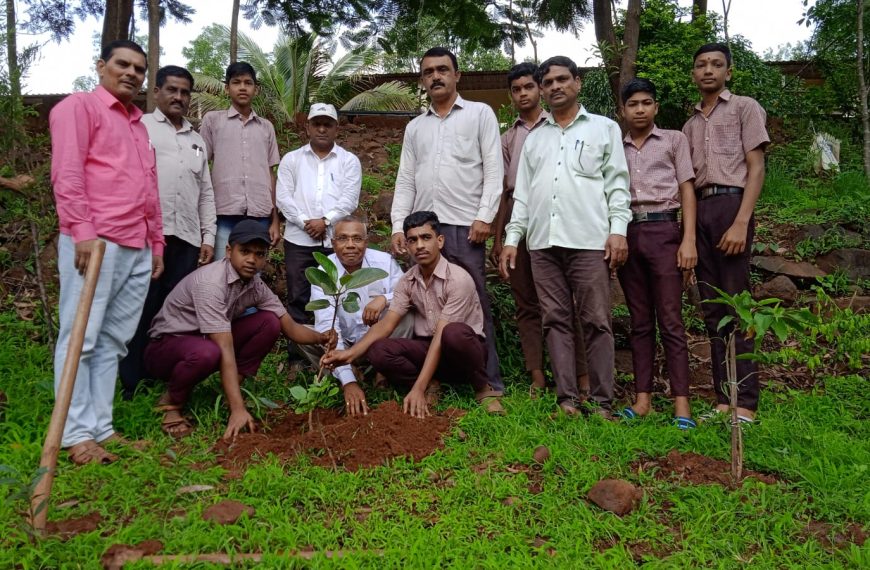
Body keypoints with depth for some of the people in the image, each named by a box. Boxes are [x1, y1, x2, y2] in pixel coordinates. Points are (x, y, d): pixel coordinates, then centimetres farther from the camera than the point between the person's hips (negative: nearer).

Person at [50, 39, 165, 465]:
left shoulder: (137, 123, 25)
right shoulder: (80, 106, 2)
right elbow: (66, 174, -9)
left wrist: (156, 242, 20)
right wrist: (82, 231, -18)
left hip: (137, 249, 7)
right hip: (95, 242, -7)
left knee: (113, 341, 7)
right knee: (81, 338, -4)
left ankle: (101, 428, 12)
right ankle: (77, 435, 1)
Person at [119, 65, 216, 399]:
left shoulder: (196, 140, 22)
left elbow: (206, 193, 21)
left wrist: (208, 237, 12)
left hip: (186, 239, 4)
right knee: (142, 311, -2)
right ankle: (133, 386, 6)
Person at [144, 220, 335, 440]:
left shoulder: (256, 285, -6)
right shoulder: (211, 282, -30)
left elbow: (290, 328, -4)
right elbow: (226, 350, -35)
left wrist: (320, 337, -26)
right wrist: (238, 409, -37)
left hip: (210, 340, 7)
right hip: (167, 345, -6)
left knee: (269, 322, -11)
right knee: (207, 353, -40)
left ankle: (232, 391, -2)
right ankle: (172, 401, -7)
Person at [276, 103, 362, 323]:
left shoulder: (349, 161, 9)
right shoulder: (291, 159, 12)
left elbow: (350, 199, -2)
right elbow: (283, 197, 2)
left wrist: (325, 221, -13)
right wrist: (305, 222, -10)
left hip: (337, 240, -1)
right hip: (299, 239, 1)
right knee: (298, 297, 3)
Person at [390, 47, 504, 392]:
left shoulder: (480, 114, 7)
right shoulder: (414, 127, 19)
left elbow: (493, 169, -1)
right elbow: (405, 180, 14)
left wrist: (484, 217, -11)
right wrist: (398, 226, 4)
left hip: (465, 226, -4)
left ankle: (489, 382, 4)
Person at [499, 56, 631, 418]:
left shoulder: (604, 128, 12)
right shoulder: (534, 138, 21)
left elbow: (617, 184, 4)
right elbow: (522, 193, 17)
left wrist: (618, 229, -9)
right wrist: (512, 238, 8)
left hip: (589, 239, -3)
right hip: (543, 242, 4)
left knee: (596, 321, -4)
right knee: (556, 320, 1)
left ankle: (602, 403, 2)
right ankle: (567, 400, 5)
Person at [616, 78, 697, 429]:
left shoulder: (674, 140, 11)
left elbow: (687, 190, 4)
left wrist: (688, 240, -6)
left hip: (663, 231, -2)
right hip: (627, 233, 3)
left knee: (670, 320, -6)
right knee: (639, 321, 5)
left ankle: (681, 402, -4)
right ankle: (642, 398, 7)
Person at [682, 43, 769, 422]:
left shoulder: (745, 108, 7)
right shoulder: (690, 125, 22)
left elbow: (756, 168, -3)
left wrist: (741, 223, -15)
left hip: (730, 203, -6)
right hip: (699, 210, 6)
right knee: (712, 308, 3)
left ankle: (745, 403, -7)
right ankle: (723, 399, 7)